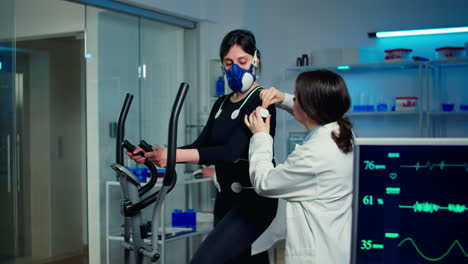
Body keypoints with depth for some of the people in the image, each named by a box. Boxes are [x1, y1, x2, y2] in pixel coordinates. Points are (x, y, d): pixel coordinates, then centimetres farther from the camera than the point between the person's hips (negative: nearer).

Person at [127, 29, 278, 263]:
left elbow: (234, 151, -24)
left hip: (254, 200, -8)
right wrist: (155, 155, -9)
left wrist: (176, 155, -33)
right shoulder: (221, 104, 13)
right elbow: (201, 145, 7)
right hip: (226, 198, 8)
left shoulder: (261, 101, -12)